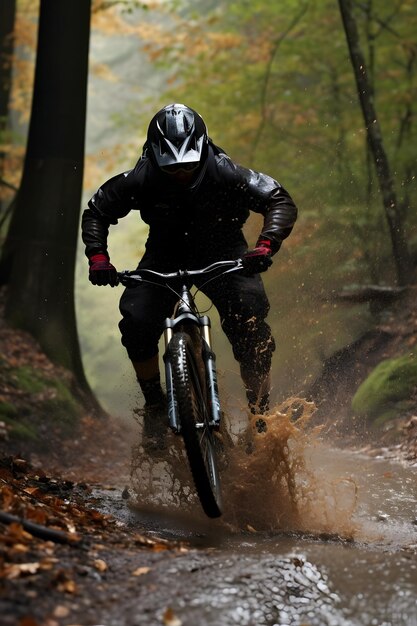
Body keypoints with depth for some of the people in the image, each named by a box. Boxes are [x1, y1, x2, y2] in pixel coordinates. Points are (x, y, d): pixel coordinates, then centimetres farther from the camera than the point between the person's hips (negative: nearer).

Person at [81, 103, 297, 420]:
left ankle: (261, 413, -7)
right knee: (136, 322, -18)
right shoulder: (141, 179, -23)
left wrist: (266, 245, -41)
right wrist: (98, 257, -24)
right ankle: (155, 404, 5)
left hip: (222, 254, -1)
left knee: (250, 321, -22)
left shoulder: (225, 173, -27)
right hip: (165, 255, 2)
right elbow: (96, 212, -8)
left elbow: (281, 201, -24)